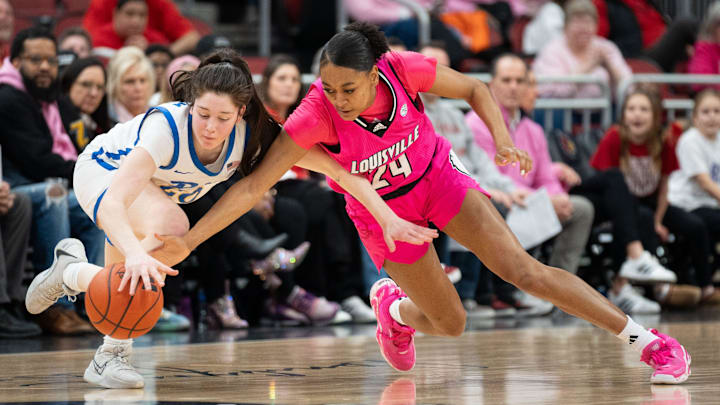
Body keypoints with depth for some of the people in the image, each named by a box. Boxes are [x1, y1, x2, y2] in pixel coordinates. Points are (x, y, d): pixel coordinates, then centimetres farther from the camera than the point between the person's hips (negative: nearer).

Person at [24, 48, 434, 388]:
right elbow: (114, 202, -50)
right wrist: (136, 253, -69)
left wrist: (389, 218, -31)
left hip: (154, 191, 6)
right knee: (170, 224, -34)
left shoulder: (253, 135, -28)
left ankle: (71, 272, 36)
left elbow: (334, 166, -24)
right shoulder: (166, 128, -41)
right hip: (103, 171, -6)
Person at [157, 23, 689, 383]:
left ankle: (644, 340, -7)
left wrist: (503, 140, -26)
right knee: (450, 323, 5)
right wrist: (189, 242, -35)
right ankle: (393, 306, 40)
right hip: (382, 210, 0)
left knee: (523, 269, -14)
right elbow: (254, 184, -30)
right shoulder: (316, 114, -32)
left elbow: (474, 90, -9)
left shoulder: (404, 69, -28)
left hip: (436, 176, 0)